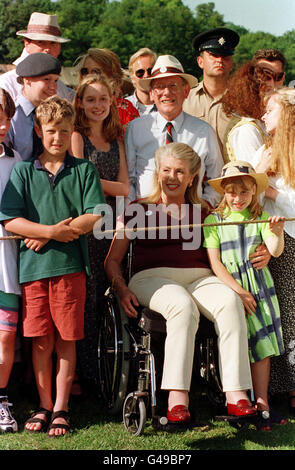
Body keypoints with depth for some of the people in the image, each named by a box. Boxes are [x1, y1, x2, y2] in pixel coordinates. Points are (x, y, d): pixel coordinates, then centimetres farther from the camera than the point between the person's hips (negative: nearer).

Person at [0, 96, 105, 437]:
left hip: (70, 265, -1)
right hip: (32, 266, 1)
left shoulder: (84, 170, 8)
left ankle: (61, 408, 12)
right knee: (41, 341, 5)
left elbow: (96, 216, -3)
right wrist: (52, 230, -13)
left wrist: (46, 235, -9)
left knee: (66, 341, 2)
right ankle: (44, 406, 17)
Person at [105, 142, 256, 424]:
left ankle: (236, 396, -39)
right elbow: (112, 260, 13)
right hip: (153, 277, -2)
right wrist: (122, 289, -7)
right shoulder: (139, 210, 15)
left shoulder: (203, 213, 22)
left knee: (230, 302, -32)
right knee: (183, 306, -38)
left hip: (199, 278, 3)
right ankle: (177, 399, -44)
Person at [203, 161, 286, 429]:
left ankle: (261, 403, 8)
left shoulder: (261, 218, 6)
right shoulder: (214, 221, 1)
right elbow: (215, 263, -5)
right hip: (229, 289, -2)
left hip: (260, 289, 2)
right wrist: (238, 291, -13)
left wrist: (277, 234, -29)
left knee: (262, 346, 1)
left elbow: (275, 251, -6)